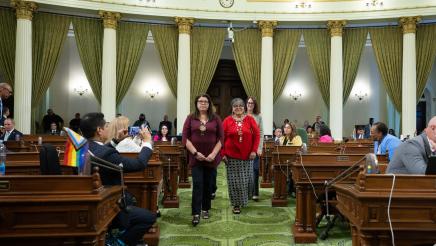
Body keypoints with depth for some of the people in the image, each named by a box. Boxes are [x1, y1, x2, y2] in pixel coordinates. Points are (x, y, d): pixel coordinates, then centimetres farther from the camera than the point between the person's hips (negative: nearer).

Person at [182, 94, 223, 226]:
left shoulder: (216, 118, 3)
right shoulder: (191, 118, 2)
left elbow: (221, 138, 1)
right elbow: (185, 138, -3)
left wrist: (213, 154, -10)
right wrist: (195, 153, -12)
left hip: (211, 157, 1)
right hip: (196, 157, -1)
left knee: (208, 184, 10)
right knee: (197, 184, -6)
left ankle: (206, 209, 25)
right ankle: (196, 213, -3)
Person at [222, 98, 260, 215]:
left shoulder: (250, 119, 2)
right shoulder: (227, 120, 0)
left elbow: (257, 135, 2)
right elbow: (222, 138, 0)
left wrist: (254, 150, -5)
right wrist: (223, 153, -5)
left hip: (247, 156, 1)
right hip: (231, 156, -1)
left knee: (245, 180, 6)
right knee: (234, 181, 3)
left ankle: (244, 201, 27)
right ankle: (236, 204, 15)